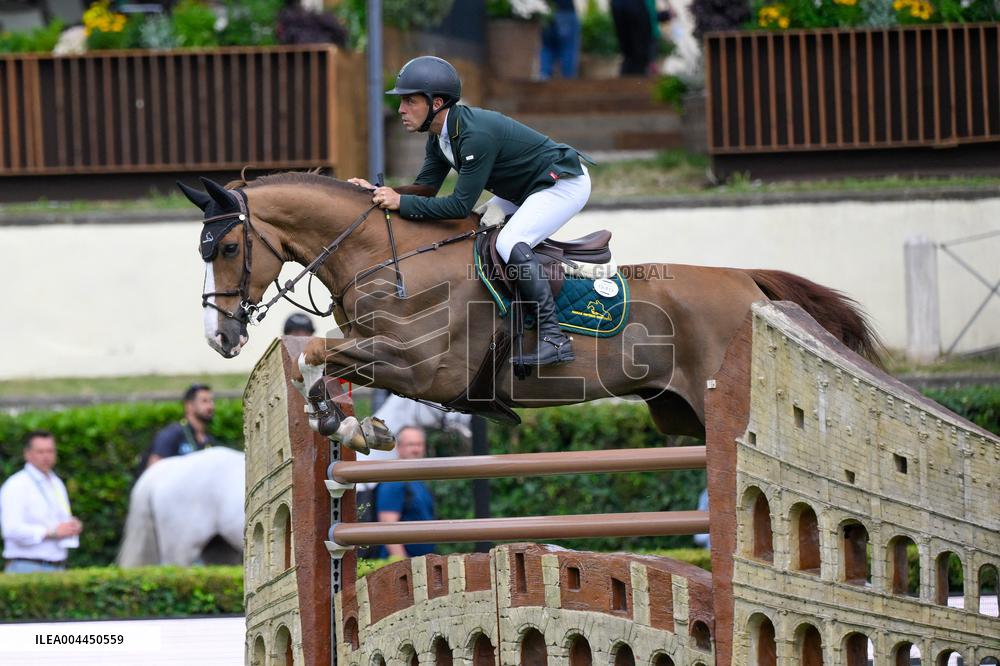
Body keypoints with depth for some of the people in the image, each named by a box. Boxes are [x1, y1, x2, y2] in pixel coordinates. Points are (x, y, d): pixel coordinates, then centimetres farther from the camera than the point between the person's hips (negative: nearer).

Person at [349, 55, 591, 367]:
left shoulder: (476, 135, -32)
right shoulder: (439, 137, -2)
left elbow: (460, 206, -31)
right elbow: (426, 187, 3)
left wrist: (401, 202, -29)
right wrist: (380, 192, -12)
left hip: (565, 183, -11)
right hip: (525, 188, 11)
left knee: (509, 243, -27)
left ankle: (554, 338, -27)